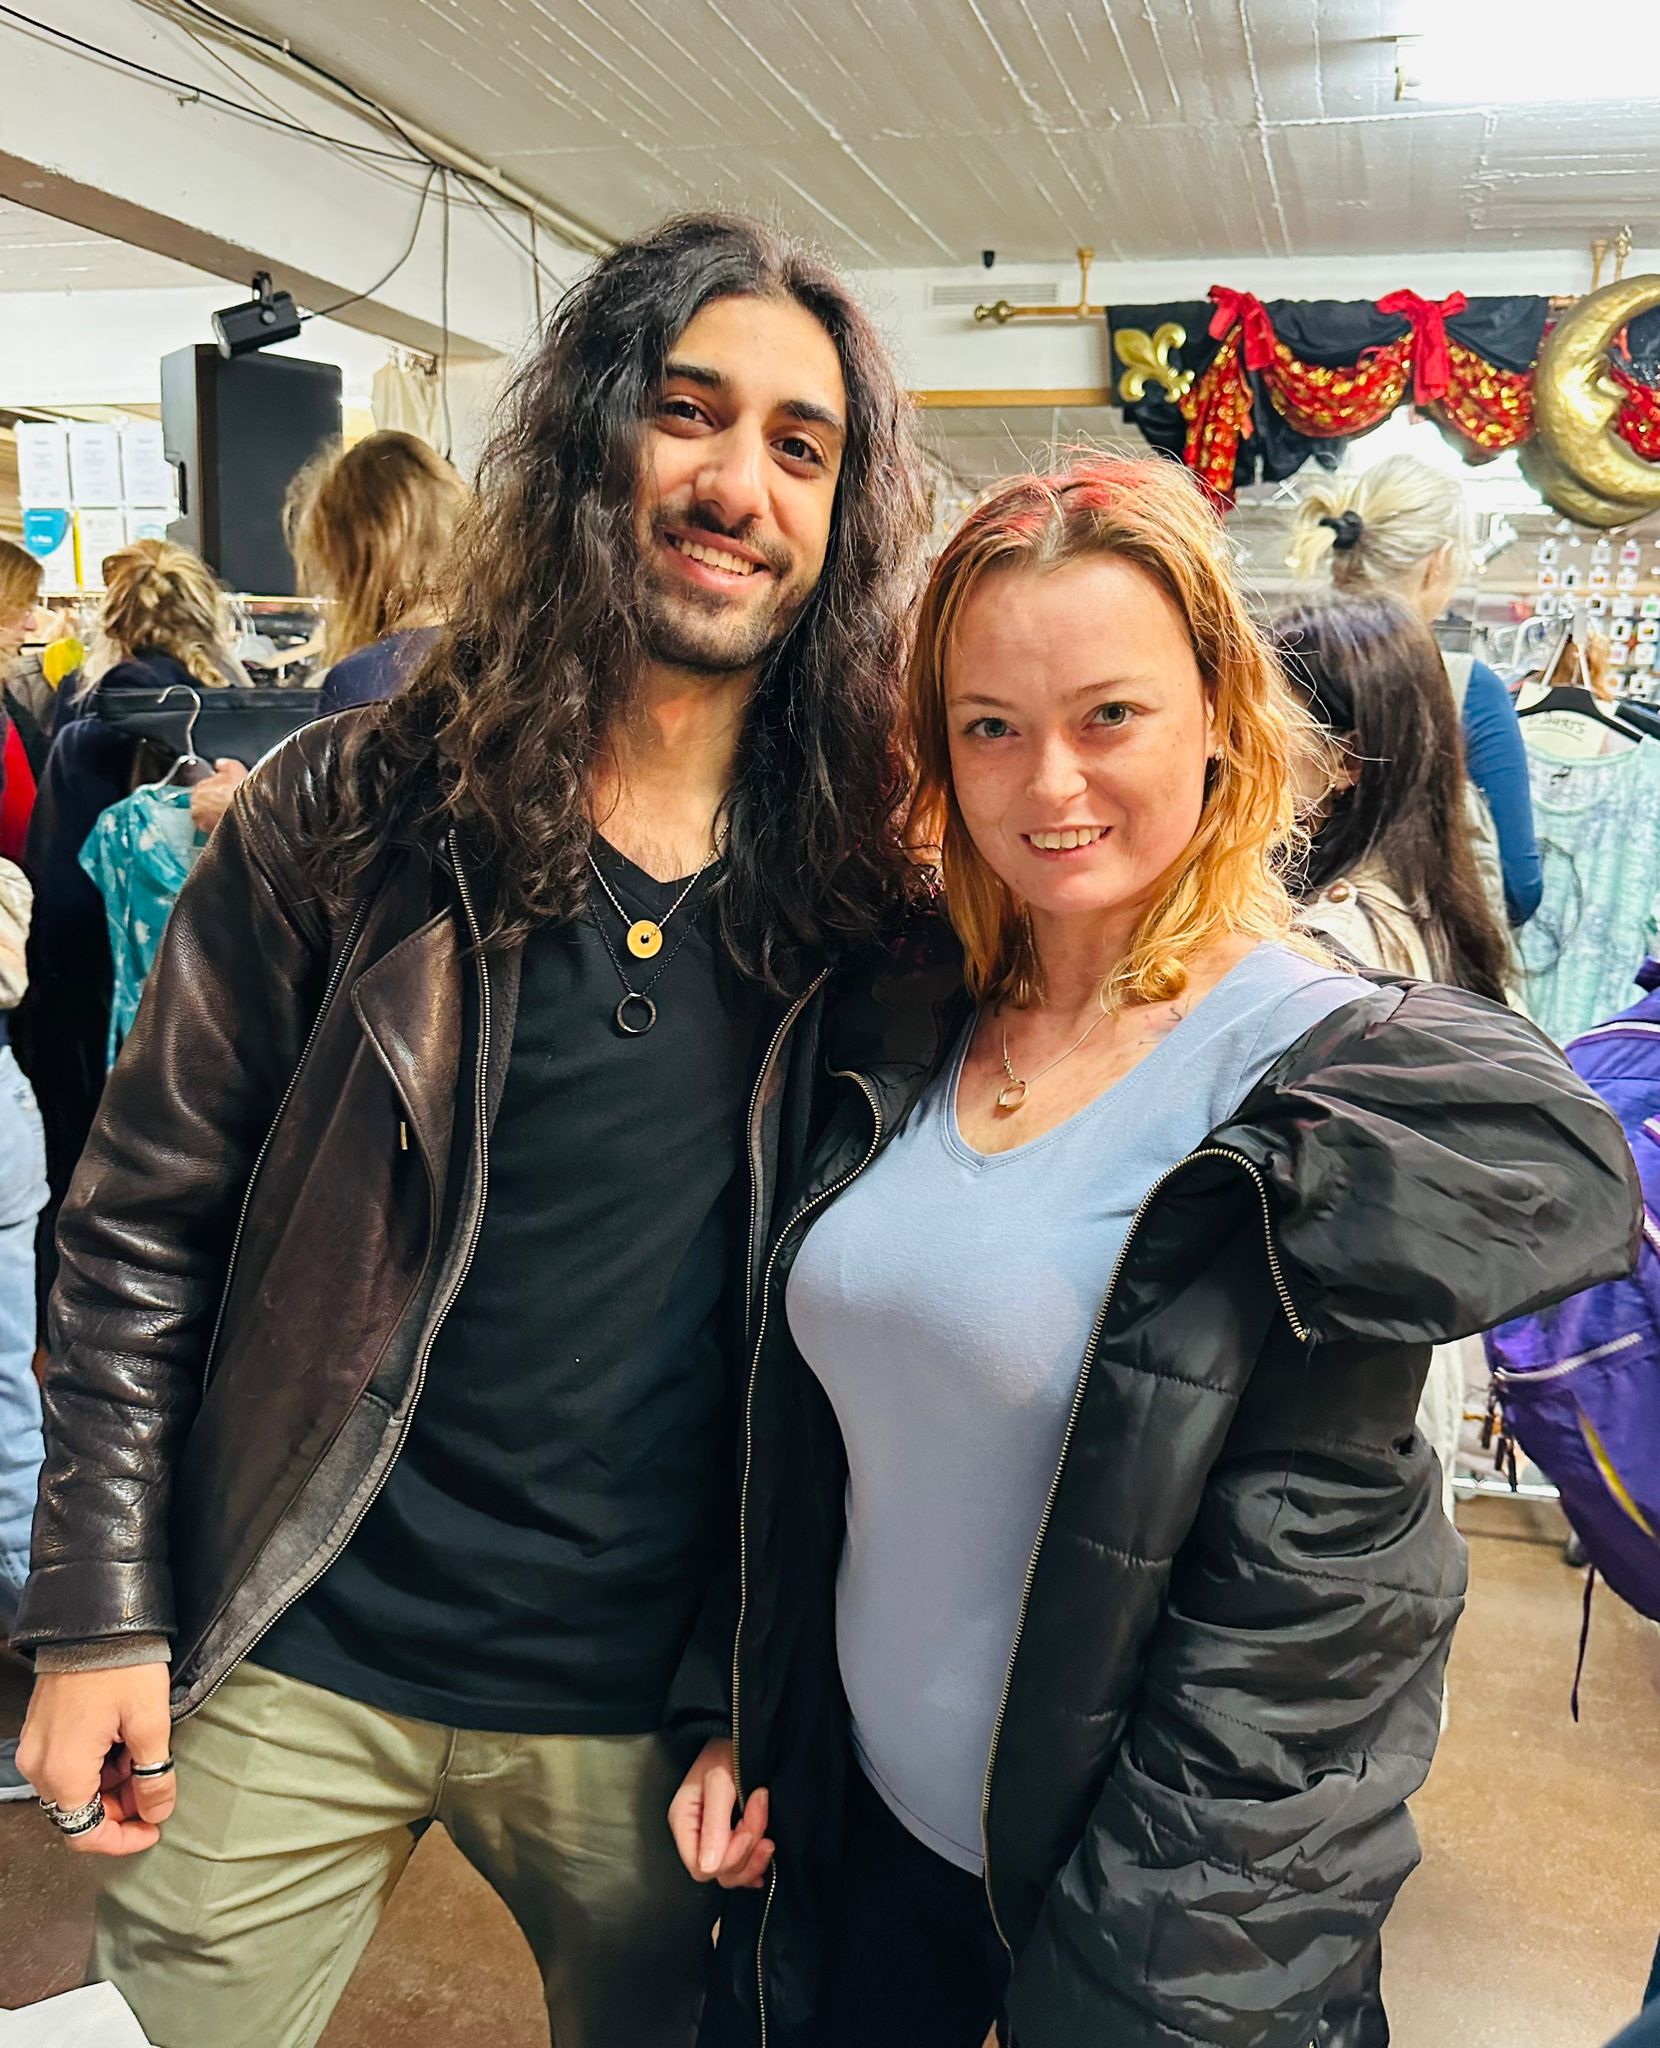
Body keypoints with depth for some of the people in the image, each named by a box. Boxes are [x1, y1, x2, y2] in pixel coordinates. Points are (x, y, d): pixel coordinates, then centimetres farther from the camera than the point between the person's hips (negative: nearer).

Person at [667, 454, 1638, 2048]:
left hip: (1154, 1914, -4)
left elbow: (1282, 1633, -19)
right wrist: (740, 1722, 5)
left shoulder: (1357, 1078, -21)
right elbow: (805, 1438, 5)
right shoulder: (894, 1020, -5)